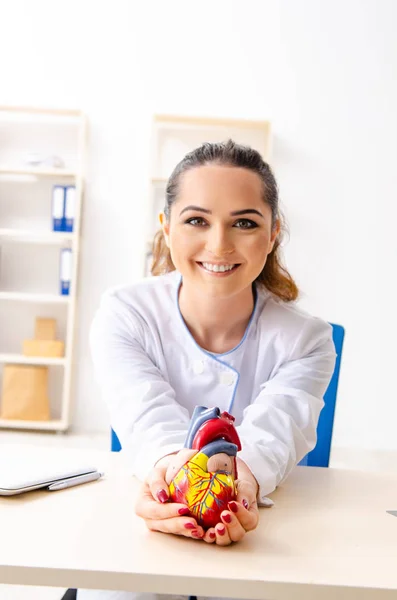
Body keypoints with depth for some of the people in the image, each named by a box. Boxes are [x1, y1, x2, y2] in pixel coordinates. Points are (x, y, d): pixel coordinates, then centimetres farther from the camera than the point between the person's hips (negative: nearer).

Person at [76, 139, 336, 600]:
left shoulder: (305, 340, -7)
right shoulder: (122, 316, -8)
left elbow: (274, 428, -25)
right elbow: (148, 415, -23)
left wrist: (239, 477, -49)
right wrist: (172, 465, -47)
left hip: (256, 537, 1)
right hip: (145, 527, 0)